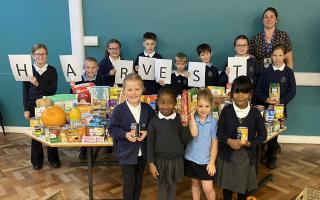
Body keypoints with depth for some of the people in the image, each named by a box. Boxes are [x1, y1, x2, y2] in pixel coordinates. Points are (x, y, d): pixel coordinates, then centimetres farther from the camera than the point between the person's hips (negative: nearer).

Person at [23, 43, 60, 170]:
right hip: (33, 105, 0)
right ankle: (37, 160, 21)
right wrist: (26, 109, -4)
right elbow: (25, 91, 0)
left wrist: (38, 84, -18)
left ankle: (53, 158, 22)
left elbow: (53, 90, -6)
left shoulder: (52, 70, 1)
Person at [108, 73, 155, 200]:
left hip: (142, 152, 3)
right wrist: (125, 134, -25)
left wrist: (146, 132, -16)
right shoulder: (119, 110, -14)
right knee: (129, 182, 7)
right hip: (126, 153, -3)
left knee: (138, 180, 20)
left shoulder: (147, 109, -5)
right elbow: (112, 129, -10)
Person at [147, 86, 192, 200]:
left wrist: (185, 126, -23)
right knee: (162, 188, 16)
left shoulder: (180, 119, -9)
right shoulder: (154, 121, -9)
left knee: (173, 187, 20)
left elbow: (187, 141, -9)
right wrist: (151, 163, -6)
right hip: (160, 160, -1)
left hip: (176, 160, 1)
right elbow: (150, 143, -4)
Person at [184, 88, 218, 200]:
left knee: (208, 188, 1)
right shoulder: (191, 119, -9)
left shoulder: (213, 122, -9)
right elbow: (194, 133, -27)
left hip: (206, 160, -1)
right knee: (195, 184, 20)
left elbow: (214, 143, -6)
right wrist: (191, 115, -24)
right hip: (192, 158, 1)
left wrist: (212, 162, -7)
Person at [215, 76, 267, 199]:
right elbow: (219, 131, -3)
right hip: (227, 154, 0)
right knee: (227, 184, 17)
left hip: (246, 155, 0)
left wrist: (249, 143, -18)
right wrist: (229, 141, -22)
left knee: (244, 185, 17)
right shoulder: (226, 110, -8)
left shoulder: (255, 112, -9)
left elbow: (263, 134, -2)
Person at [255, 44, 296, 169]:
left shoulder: (288, 72, 3)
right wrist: (266, 99, -16)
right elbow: (258, 90, 2)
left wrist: (281, 101, -15)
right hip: (265, 106, 1)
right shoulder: (266, 72, 5)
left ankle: (272, 157, 12)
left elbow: (292, 91, 0)